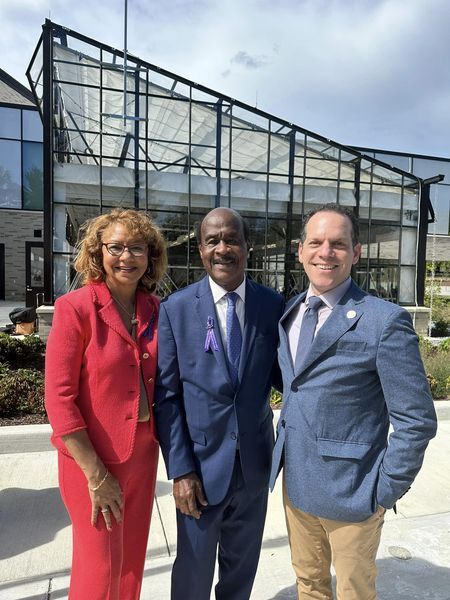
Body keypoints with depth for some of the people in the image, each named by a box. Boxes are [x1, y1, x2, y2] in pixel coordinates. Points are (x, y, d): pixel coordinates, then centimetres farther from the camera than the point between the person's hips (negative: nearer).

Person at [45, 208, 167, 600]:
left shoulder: (156, 311, 1)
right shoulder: (75, 308, -14)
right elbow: (58, 397, -15)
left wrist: (163, 441, 1)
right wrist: (95, 474, -15)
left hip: (143, 452, 5)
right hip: (92, 457, -5)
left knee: (132, 559, 20)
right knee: (101, 569, 10)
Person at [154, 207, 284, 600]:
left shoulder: (273, 305, -5)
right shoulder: (176, 308, -10)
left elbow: (283, 374, 2)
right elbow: (166, 394, -8)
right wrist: (180, 469, -10)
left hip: (255, 461, 2)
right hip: (201, 462, -2)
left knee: (243, 563, 23)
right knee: (193, 567, 17)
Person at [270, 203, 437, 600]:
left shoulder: (385, 321, -18)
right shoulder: (289, 312, 2)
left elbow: (416, 420, -14)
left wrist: (384, 493, -10)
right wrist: (284, 455, 8)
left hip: (350, 493, -5)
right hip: (295, 483, 5)